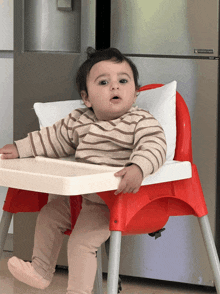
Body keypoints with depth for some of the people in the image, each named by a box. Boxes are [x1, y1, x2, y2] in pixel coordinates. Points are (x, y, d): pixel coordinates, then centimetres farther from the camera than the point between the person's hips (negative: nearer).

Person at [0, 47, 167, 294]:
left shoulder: (142, 122, -14)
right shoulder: (79, 121, 6)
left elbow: (154, 147, -29)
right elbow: (54, 138, 19)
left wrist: (137, 168, -48)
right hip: (81, 197, 8)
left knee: (82, 240, -20)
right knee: (48, 215, 16)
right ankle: (41, 270, 32)